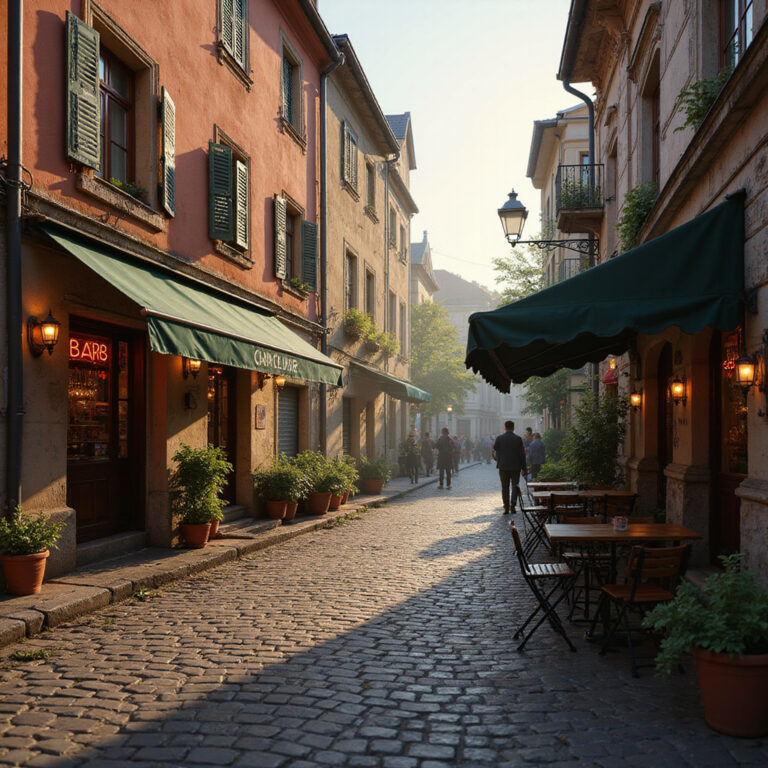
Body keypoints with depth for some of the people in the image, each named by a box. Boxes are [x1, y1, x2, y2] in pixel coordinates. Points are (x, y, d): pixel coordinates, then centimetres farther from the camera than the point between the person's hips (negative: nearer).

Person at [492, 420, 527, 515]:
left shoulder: (499, 438, -4)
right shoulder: (518, 439, -4)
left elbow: (495, 451, 4)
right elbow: (522, 454, -3)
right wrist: (523, 468, 3)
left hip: (503, 466, 0)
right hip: (516, 466, 0)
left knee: (505, 487, 7)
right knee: (515, 486, 11)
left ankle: (506, 508, 5)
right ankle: (513, 503, -8)